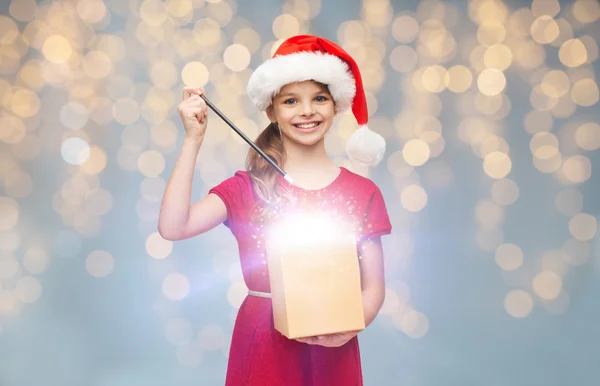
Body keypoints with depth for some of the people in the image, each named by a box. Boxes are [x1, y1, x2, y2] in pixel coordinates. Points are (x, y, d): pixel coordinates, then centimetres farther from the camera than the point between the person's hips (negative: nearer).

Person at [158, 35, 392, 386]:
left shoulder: (363, 193, 0)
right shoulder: (247, 187, -1)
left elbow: (373, 287, 2)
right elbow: (173, 227, -16)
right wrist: (194, 139, -16)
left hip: (331, 352, 1)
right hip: (263, 347, -1)